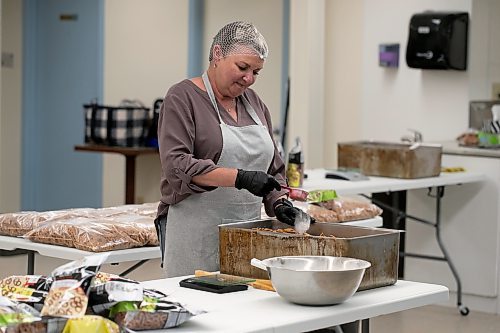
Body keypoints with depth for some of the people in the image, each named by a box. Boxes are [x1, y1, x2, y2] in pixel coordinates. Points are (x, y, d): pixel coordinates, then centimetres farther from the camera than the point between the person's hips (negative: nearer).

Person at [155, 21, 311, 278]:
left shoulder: (254, 102, 16)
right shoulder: (183, 98, -4)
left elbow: (272, 167, 19)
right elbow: (176, 165, -16)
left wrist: (280, 203, 0)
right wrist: (240, 178, -22)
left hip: (247, 234, 6)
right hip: (197, 234, -6)